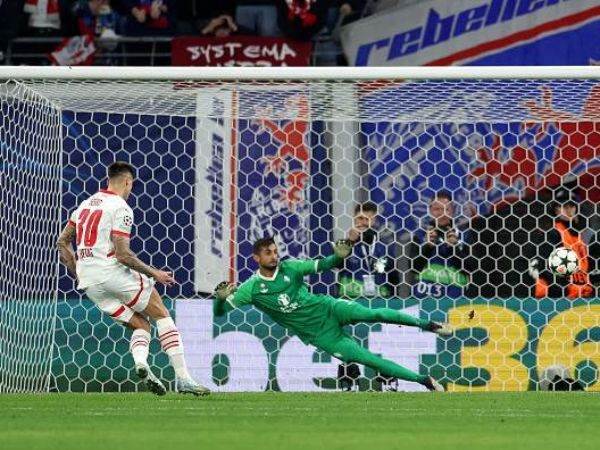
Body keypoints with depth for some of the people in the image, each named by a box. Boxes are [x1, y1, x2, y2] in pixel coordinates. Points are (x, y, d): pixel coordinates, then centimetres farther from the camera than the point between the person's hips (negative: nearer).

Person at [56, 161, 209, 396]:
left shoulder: (86, 204, 16)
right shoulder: (121, 208, -8)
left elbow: (62, 242, 18)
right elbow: (122, 254, -16)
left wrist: (78, 274, 24)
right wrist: (154, 273, -6)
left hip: (89, 283, 7)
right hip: (113, 271, -7)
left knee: (141, 325, 13)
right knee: (162, 316, 5)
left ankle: (140, 362, -19)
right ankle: (182, 378, -5)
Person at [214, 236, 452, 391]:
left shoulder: (289, 267, -5)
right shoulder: (251, 288, -9)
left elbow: (322, 265, -2)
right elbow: (220, 311, -9)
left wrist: (338, 257, -24)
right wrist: (221, 298, -33)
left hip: (328, 308, 1)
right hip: (318, 334, -1)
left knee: (373, 313, -25)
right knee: (369, 359, -9)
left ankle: (425, 324, -6)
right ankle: (424, 380, -2)